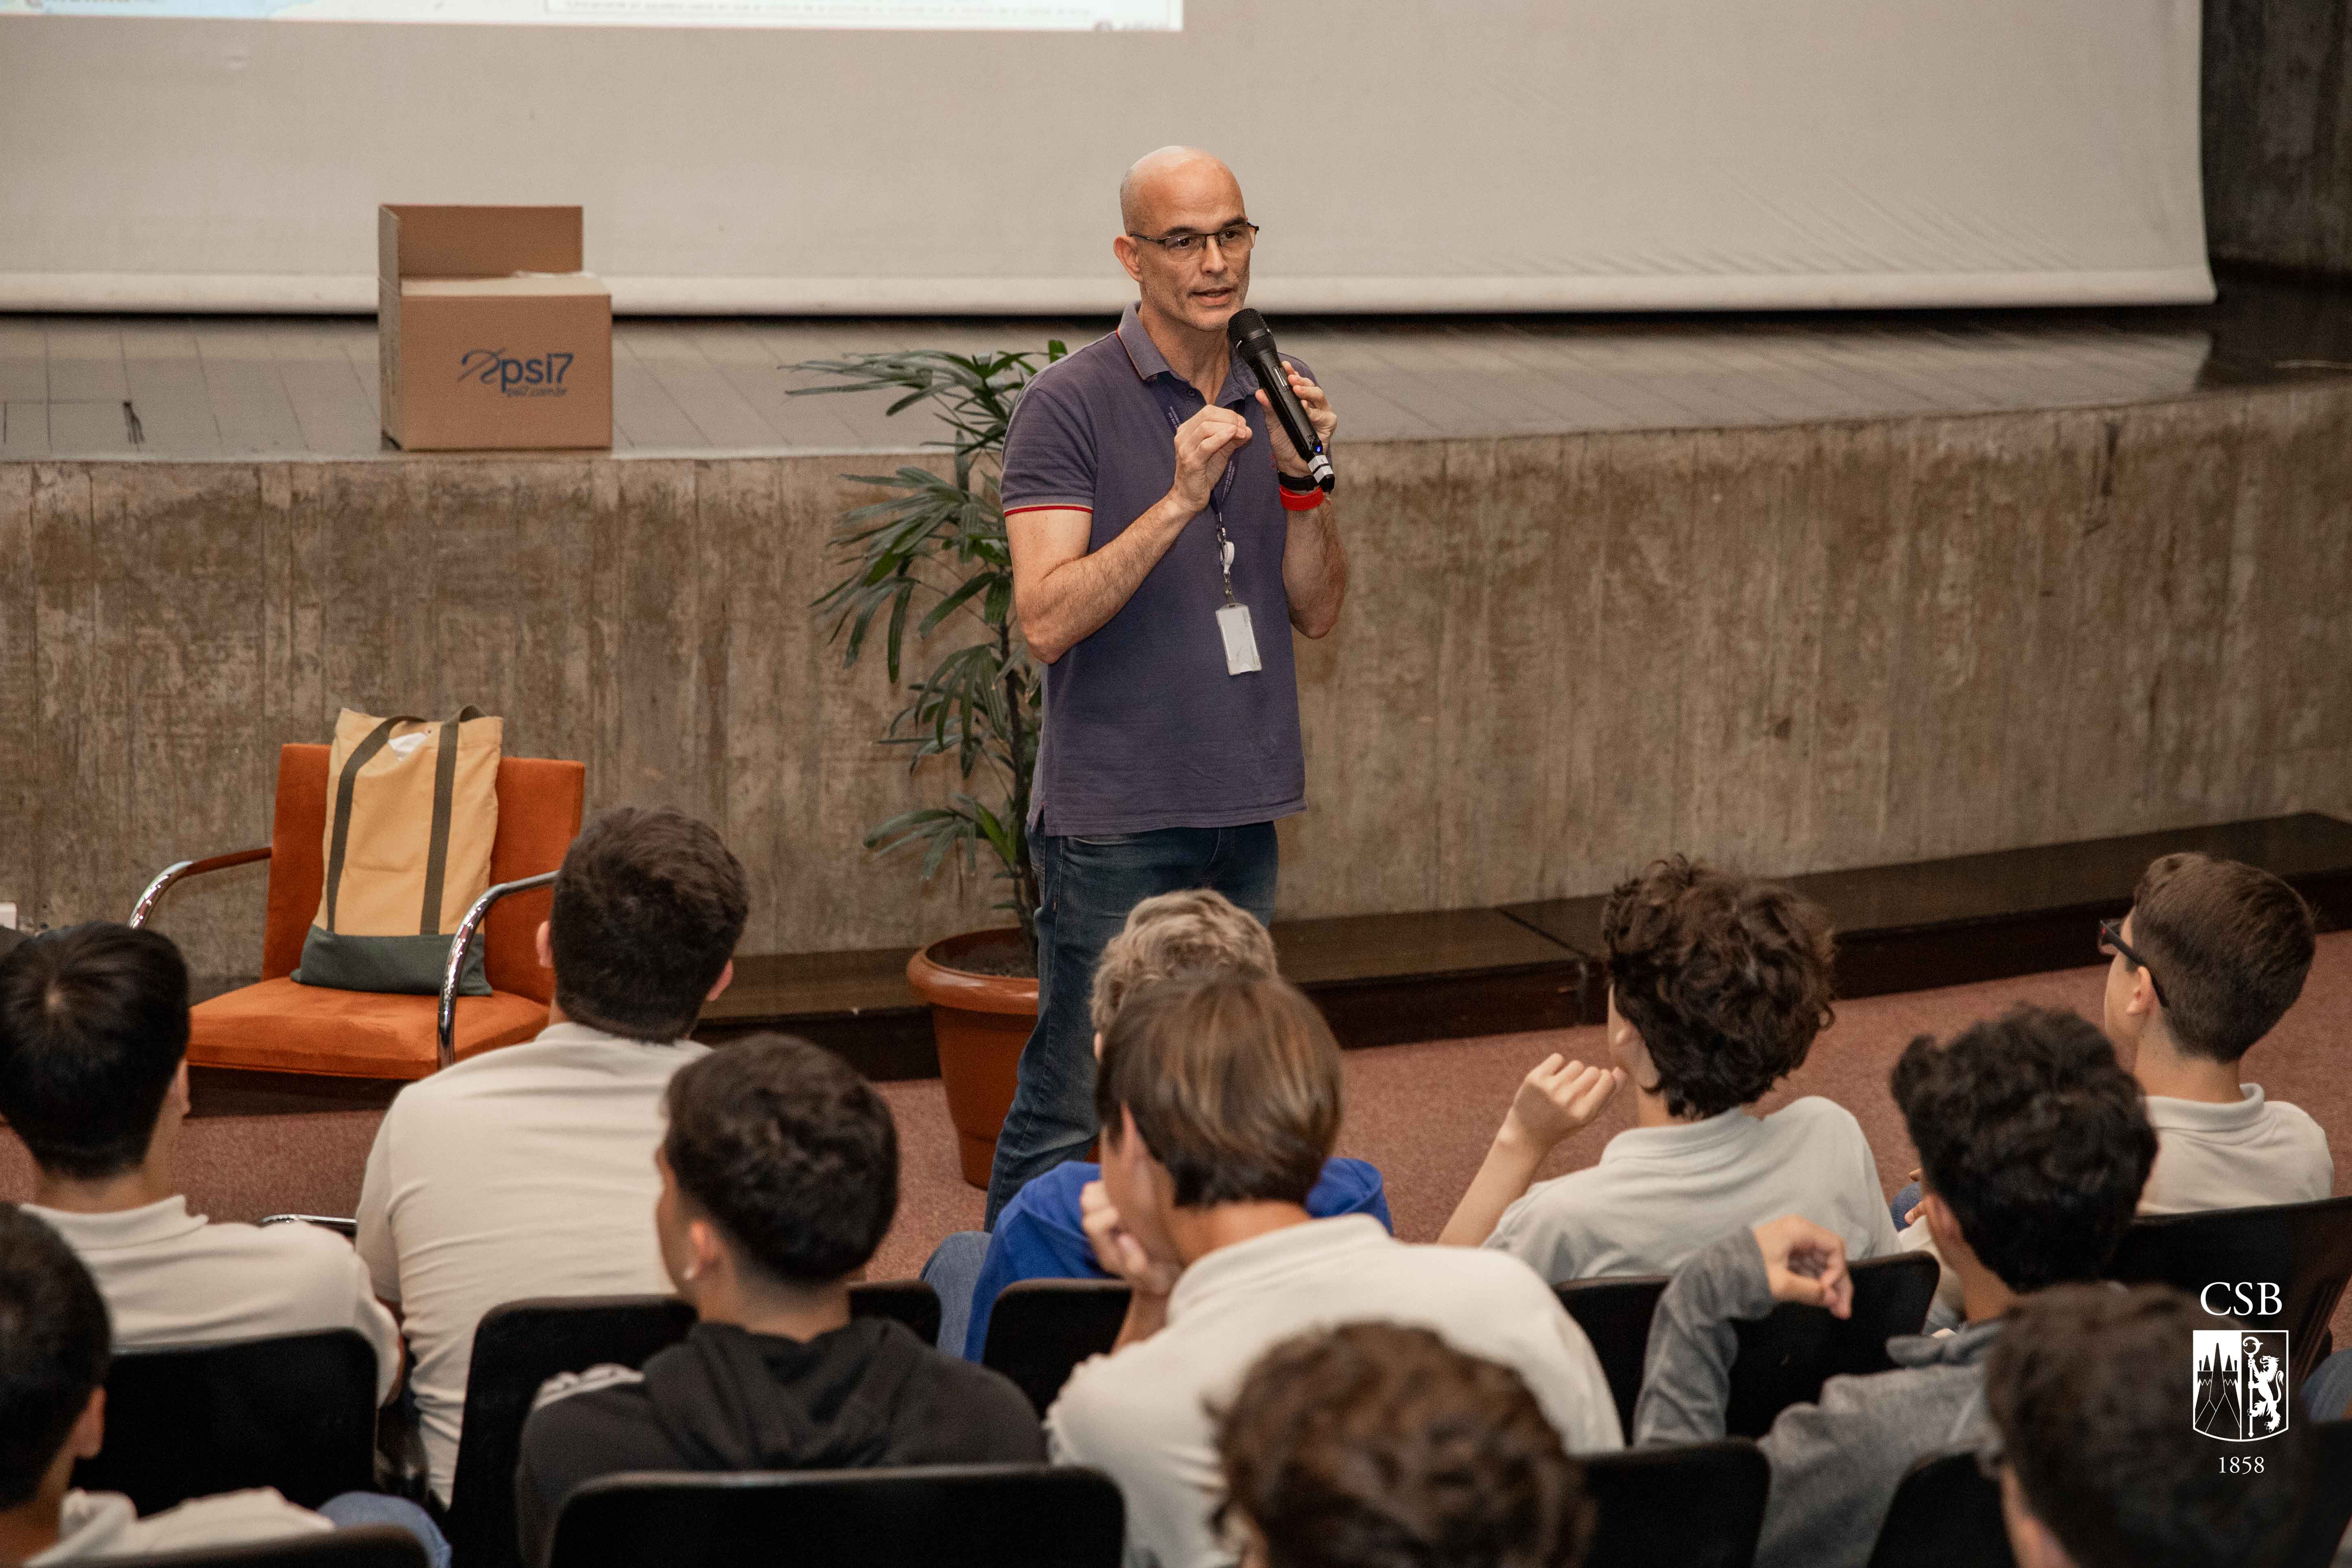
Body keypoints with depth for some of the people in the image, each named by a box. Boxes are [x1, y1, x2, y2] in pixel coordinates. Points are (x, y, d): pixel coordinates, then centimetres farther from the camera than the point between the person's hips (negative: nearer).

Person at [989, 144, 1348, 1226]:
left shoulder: (1270, 398, 10)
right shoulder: (1070, 404, -8)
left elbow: (1317, 610, 8)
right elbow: (1048, 620, -17)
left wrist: (1300, 480, -8)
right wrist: (1178, 500, -25)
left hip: (1244, 810, 6)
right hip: (1115, 813, -6)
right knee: (1074, 1117, -5)